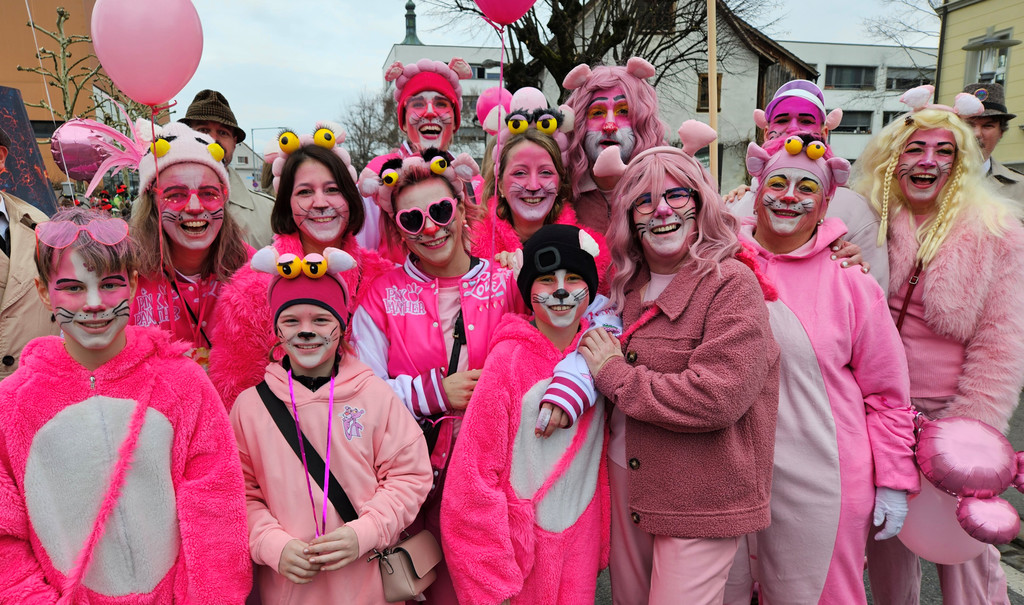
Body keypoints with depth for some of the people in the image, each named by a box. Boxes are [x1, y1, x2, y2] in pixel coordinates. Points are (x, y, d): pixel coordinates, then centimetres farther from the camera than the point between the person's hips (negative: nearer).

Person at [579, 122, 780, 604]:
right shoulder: (628, 283, 5)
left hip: (702, 496, -6)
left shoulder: (732, 284, -15)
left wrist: (614, 375, -17)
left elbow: (716, 398, -25)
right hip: (626, 480, 7)